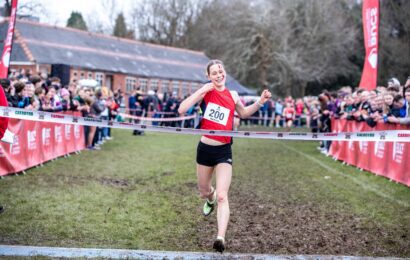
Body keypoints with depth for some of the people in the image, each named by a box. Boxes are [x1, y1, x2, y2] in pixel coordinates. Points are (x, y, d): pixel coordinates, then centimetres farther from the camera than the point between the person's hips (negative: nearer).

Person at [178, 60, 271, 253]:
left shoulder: (232, 95, 3)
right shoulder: (205, 92, -6)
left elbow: (243, 113, 23)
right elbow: (181, 110, -19)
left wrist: (260, 102, 8)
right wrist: (202, 90, -23)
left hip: (224, 151, 0)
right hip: (205, 149, 0)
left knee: (222, 196, -14)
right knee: (204, 192, 21)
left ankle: (221, 238, -20)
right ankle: (210, 199, 58)